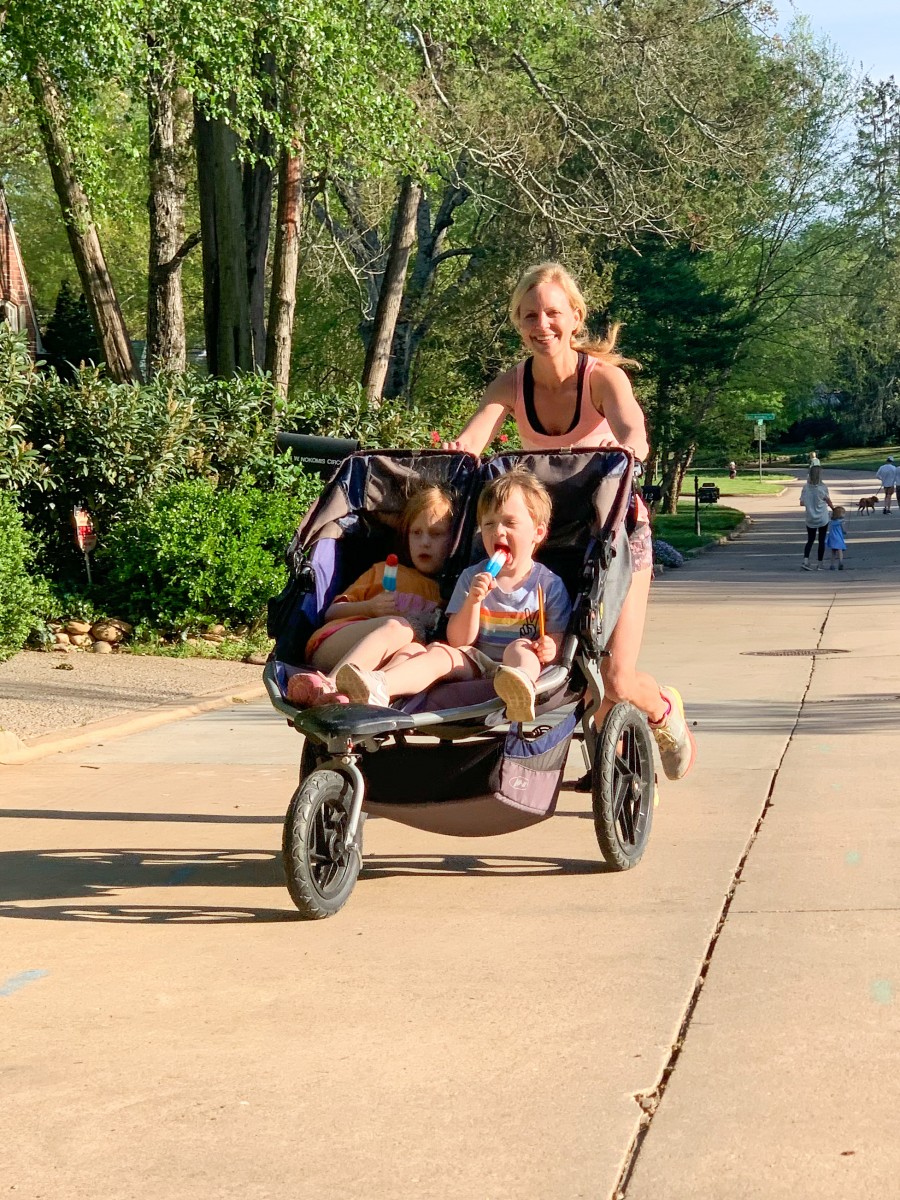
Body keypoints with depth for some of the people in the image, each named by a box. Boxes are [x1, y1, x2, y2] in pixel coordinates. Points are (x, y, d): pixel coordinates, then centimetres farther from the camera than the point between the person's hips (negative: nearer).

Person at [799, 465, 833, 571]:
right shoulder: (822, 488, -13)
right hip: (822, 519, -2)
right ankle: (819, 564, 11)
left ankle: (805, 560, -5)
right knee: (821, 541, 8)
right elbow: (828, 501, -2)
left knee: (810, 540, 15)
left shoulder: (805, 488, -7)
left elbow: (802, 503, -3)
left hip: (810, 519, 2)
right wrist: (833, 508, 17)